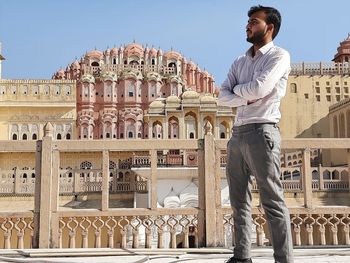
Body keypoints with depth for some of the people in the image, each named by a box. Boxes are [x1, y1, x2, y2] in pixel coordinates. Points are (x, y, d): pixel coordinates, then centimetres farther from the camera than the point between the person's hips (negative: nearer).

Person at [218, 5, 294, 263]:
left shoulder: (279, 55, 1)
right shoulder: (240, 62, 20)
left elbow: (259, 88, -14)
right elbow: (223, 96, 9)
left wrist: (237, 89, 5)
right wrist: (247, 97, -9)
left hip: (261, 132, -7)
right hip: (237, 134, 7)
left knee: (272, 200, -8)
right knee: (239, 200, 8)